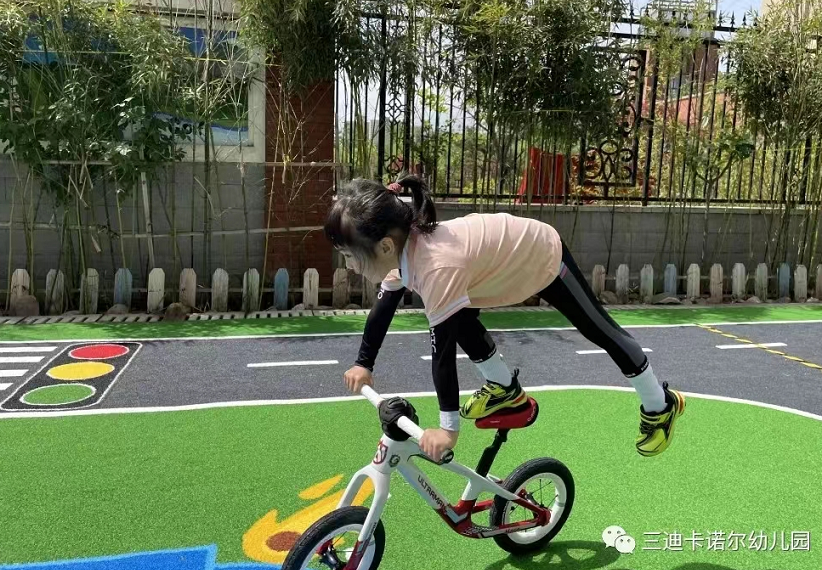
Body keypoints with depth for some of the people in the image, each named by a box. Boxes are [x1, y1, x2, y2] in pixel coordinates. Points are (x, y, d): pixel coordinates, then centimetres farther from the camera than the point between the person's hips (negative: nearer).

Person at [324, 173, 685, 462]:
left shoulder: (438, 264, -42)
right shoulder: (403, 244, -16)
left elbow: (442, 347, -41)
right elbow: (383, 306, -2)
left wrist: (448, 427, -36)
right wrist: (363, 364, 0)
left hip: (543, 255, -7)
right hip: (511, 255, 8)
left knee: (598, 330, 6)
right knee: (461, 322, 0)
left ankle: (660, 405, 27)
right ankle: (504, 388, 24)